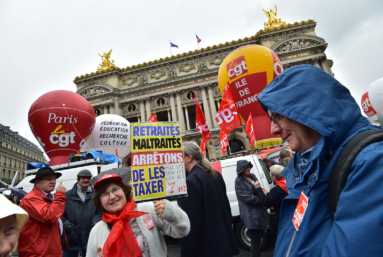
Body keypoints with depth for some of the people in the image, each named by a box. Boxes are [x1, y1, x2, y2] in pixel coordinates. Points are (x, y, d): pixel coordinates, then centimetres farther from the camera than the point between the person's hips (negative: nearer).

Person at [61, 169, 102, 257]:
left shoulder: (95, 195, 6)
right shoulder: (67, 195, 4)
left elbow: (100, 212, 5)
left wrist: (95, 222, -12)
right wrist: (66, 223, -13)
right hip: (71, 239, -1)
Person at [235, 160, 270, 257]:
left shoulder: (252, 176, 11)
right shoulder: (239, 181, -12)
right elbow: (248, 197, -17)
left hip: (260, 211, 8)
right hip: (251, 215, -8)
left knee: (259, 237, 18)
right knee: (256, 239, -1)